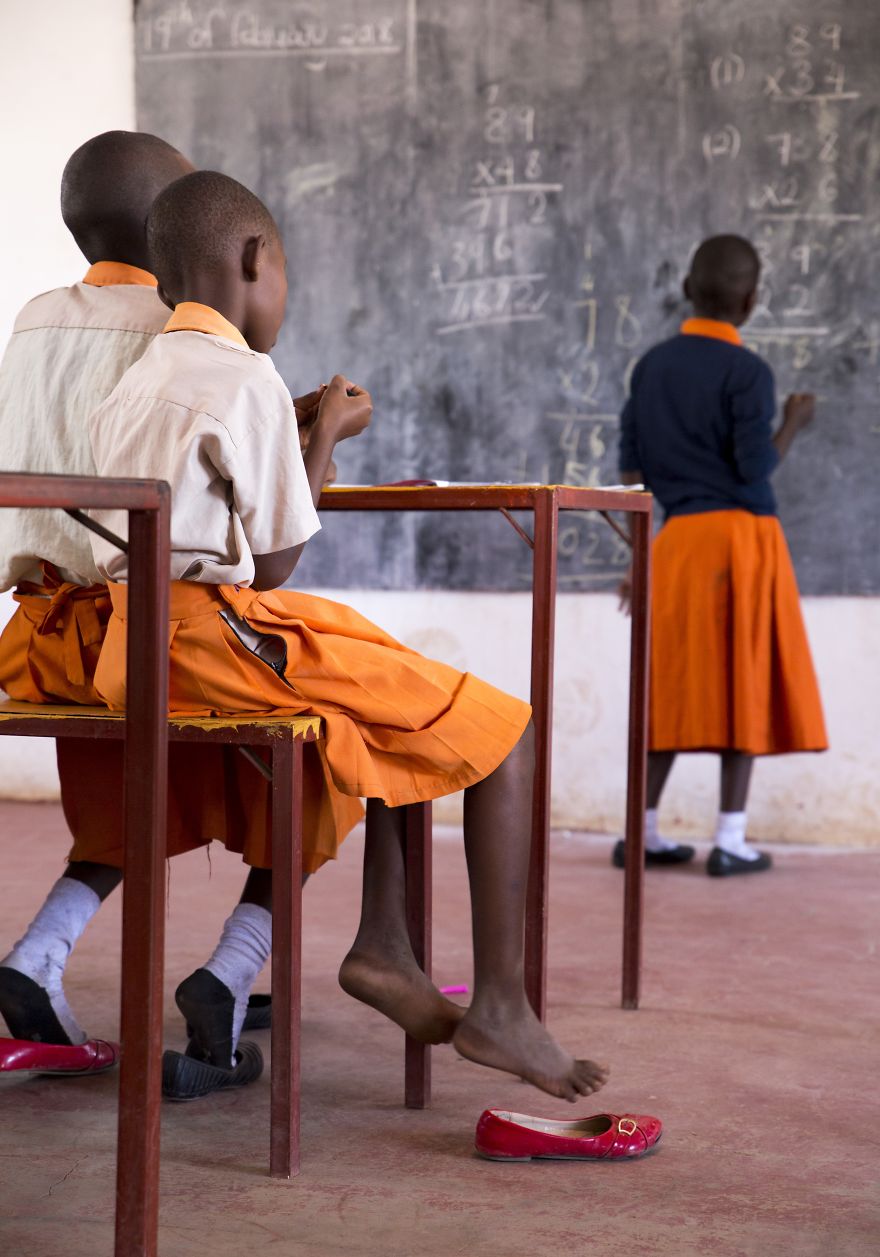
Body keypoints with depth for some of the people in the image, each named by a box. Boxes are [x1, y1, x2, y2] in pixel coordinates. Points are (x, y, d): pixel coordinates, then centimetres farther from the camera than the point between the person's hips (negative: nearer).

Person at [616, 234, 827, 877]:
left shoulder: (652, 365, 9)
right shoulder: (747, 371, -8)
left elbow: (632, 470, 9)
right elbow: (755, 469, -12)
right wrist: (794, 424, 5)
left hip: (679, 539, 5)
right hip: (743, 536, -5)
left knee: (677, 687, 9)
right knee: (743, 686, 0)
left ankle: (642, 831, 8)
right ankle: (731, 839, -1)